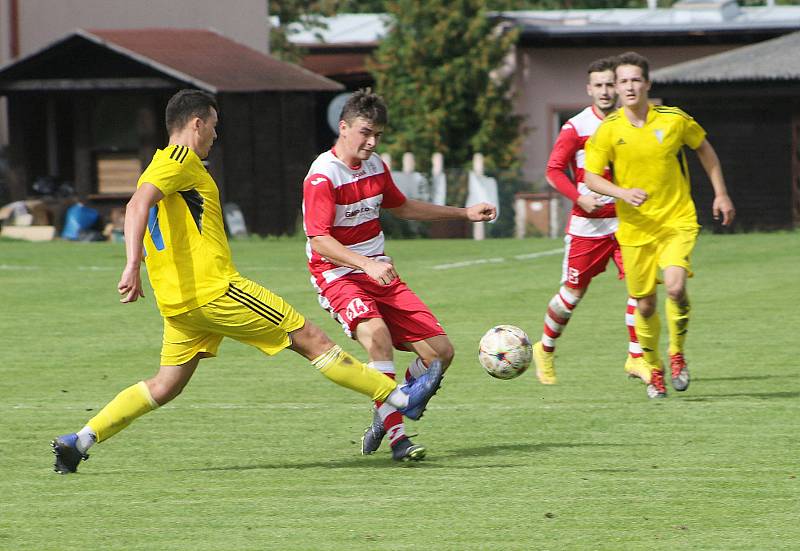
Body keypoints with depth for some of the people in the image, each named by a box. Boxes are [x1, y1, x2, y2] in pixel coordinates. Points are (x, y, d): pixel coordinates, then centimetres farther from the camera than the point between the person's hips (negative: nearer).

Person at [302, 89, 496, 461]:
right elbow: (319, 240, -24)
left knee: (440, 351, -2)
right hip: (338, 277, -8)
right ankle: (396, 436, -36)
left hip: (380, 273, 8)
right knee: (376, 331, -37)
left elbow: (400, 207, 29)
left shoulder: (376, 166, 10)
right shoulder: (322, 176, -15)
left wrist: (464, 214, 30)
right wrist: (368, 265, -37)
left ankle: (386, 418, 18)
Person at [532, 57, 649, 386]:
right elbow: (554, 171, -6)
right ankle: (545, 351, 28)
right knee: (573, 292, 5)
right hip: (587, 223, -3)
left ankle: (636, 358, -3)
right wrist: (580, 197, -19)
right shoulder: (576, 127, -7)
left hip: (626, 220, 3)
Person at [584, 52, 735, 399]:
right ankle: (654, 370, 29)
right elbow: (591, 178, -3)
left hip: (677, 222, -1)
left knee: (675, 287, -23)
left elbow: (704, 149, 13)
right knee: (645, 305, 5)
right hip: (635, 229, 1)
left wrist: (721, 194, 14)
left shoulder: (674, 120, -5)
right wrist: (623, 193, -22)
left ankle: (677, 355, 1)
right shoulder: (609, 130, -5)